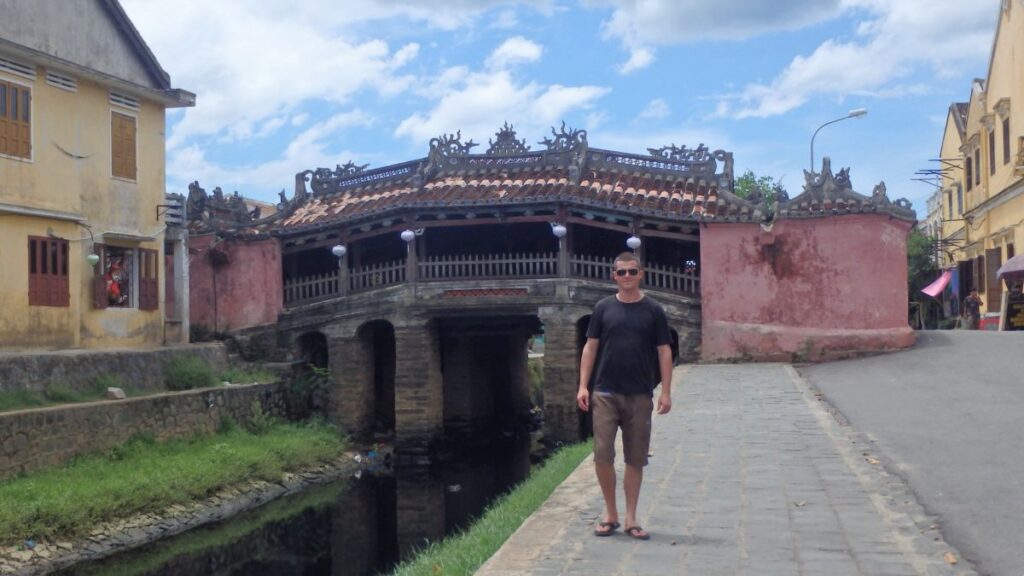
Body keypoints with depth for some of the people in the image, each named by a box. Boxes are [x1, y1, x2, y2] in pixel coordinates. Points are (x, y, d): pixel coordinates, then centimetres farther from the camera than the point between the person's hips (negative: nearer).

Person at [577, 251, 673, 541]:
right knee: (602, 455, -5)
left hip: (640, 396, 0)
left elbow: (664, 351, 3)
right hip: (605, 393, 0)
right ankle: (611, 514, 13)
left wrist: (666, 391, -4)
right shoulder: (604, 308, 5)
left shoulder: (653, 310, 3)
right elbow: (590, 347, 6)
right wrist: (583, 385, -2)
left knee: (635, 459, 6)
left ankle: (630, 518, 17)